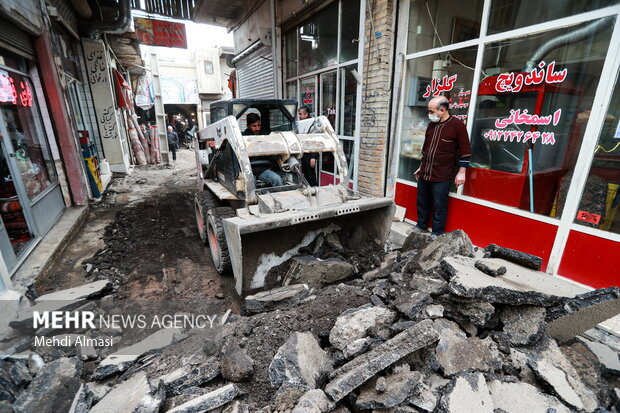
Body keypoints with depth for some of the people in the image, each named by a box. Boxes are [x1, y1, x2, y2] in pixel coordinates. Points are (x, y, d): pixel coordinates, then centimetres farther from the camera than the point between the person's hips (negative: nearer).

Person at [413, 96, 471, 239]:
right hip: (424, 174, 6)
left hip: (441, 178, -6)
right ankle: (421, 226, 30)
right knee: (422, 202, 14)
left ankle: (437, 233, 16)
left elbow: (465, 151, -6)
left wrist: (461, 172, -9)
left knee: (439, 206, 2)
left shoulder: (457, 125, -8)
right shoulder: (431, 125, 12)